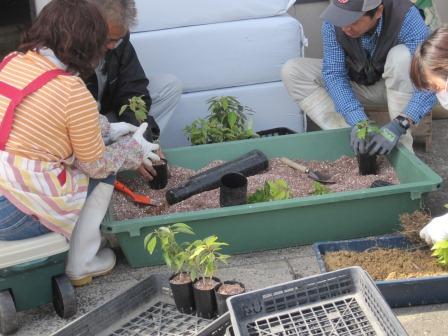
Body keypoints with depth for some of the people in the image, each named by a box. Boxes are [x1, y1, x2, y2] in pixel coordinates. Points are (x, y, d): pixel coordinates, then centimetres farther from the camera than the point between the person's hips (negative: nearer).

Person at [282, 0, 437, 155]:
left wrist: (398, 125, -50)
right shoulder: (333, 22, -25)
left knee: (402, 55, -35)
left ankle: (402, 145, -24)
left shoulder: (406, 18, -33)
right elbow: (334, 74, -23)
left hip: (398, 86, -2)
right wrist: (358, 121, -38)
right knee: (292, 71, -16)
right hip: (356, 85, 3)